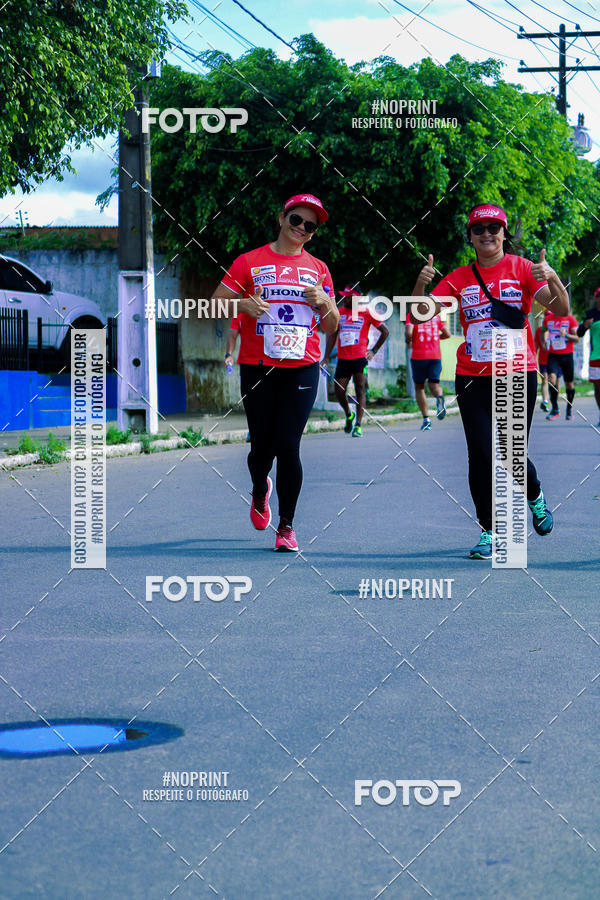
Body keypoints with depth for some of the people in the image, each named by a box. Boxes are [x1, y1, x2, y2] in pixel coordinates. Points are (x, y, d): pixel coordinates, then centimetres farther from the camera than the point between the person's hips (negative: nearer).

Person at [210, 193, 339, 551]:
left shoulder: (318, 269, 12)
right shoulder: (250, 262, 5)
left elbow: (331, 327, 16)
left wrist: (324, 304, -5)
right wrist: (243, 304, -15)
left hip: (302, 368, 1)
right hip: (258, 368, -1)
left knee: (288, 446, -8)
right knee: (262, 445, 4)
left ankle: (287, 525, 2)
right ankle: (260, 491, 39)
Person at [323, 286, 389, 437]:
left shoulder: (366, 313, 0)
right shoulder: (339, 313, 10)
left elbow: (385, 331, 9)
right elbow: (332, 335, 17)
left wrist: (374, 351, 5)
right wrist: (326, 356, 9)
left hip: (360, 357, -3)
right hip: (342, 359, 3)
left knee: (360, 390, -6)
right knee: (339, 392, -2)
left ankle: (358, 425, -3)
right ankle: (349, 416, 24)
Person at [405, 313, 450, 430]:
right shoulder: (436, 315, 11)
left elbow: (408, 332, -16)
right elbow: (447, 333, 8)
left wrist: (408, 342, 5)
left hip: (418, 356, -2)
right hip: (435, 355, 2)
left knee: (419, 387, 9)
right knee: (434, 383, 3)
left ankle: (426, 419, 0)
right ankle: (440, 398, -34)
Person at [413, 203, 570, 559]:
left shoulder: (522, 269, -1)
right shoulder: (460, 278, 6)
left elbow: (562, 310, -9)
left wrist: (553, 278, -28)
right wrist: (421, 282, -18)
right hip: (472, 378, 2)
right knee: (481, 455, -4)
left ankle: (535, 497, 34)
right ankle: (489, 532, 10)